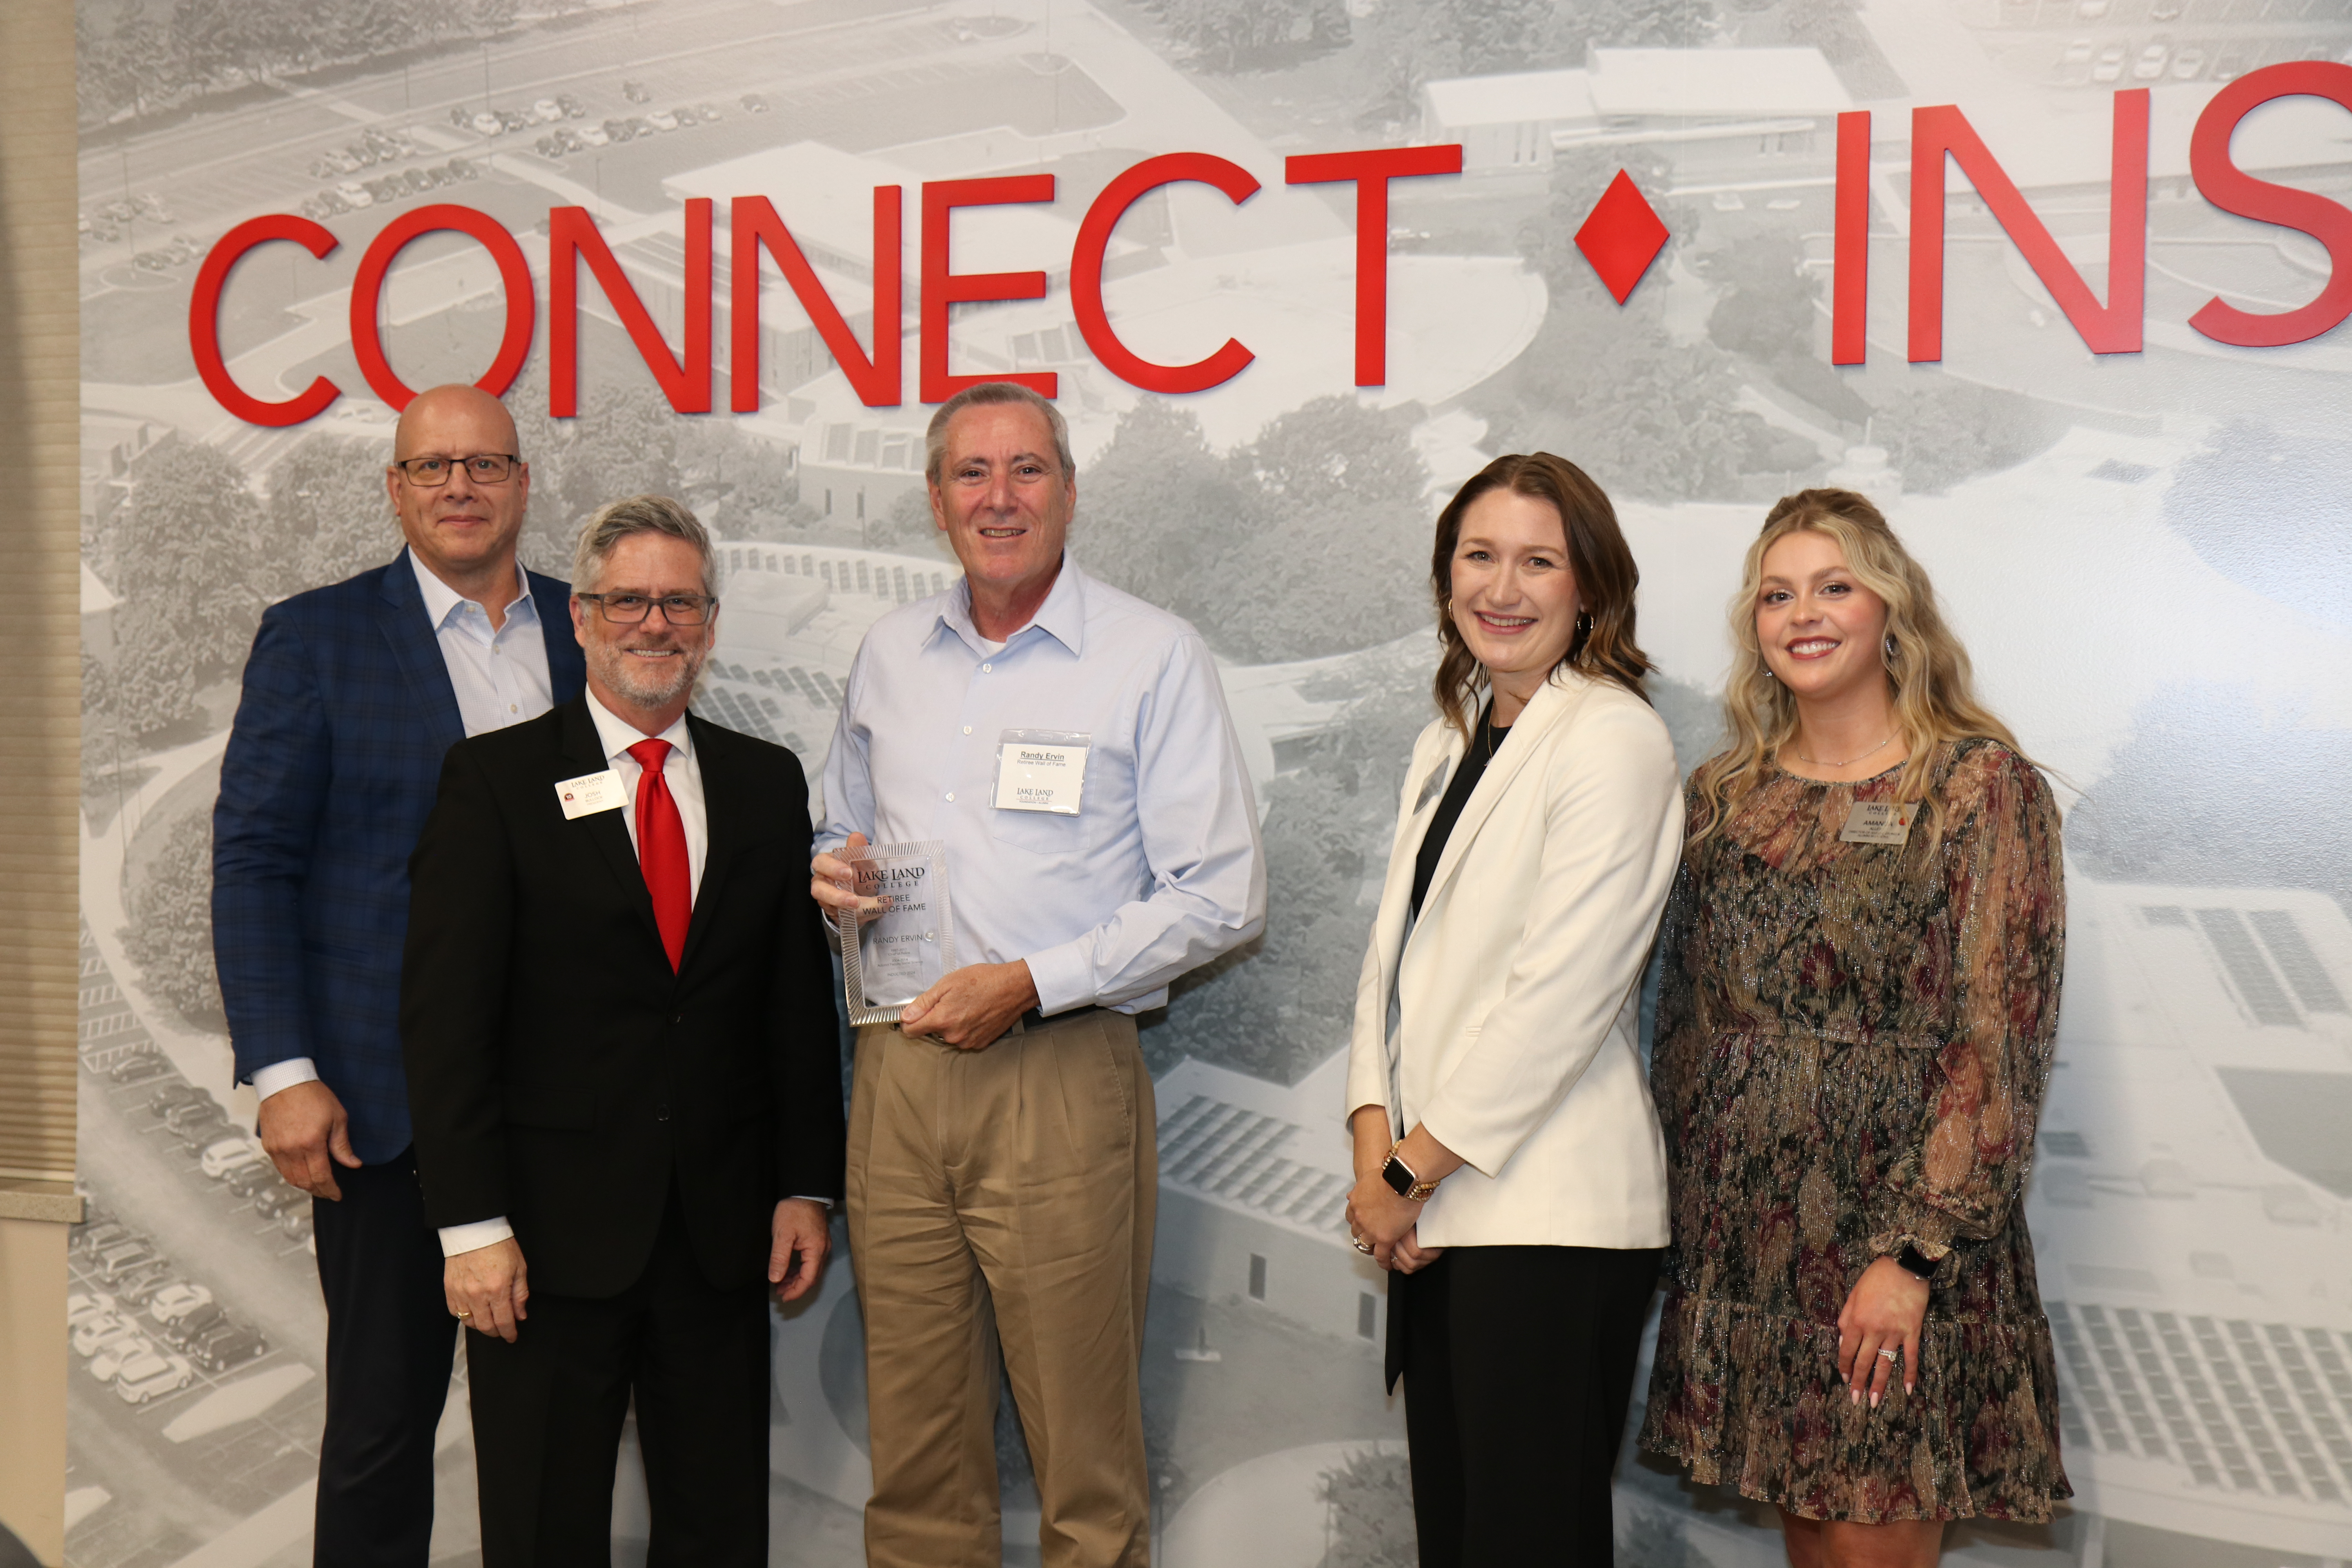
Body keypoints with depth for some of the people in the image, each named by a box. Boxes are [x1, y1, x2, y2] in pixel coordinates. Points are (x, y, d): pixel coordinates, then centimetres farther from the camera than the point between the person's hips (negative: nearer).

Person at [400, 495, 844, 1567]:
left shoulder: (769, 784, 9)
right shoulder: (496, 779, -2)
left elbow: (800, 1003, 10)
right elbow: (444, 1014, -7)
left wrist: (806, 1187, 5)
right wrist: (471, 1224, -12)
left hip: (722, 1235, 3)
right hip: (552, 1235, -3)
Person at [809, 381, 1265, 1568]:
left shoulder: (1153, 658, -3)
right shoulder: (889, 654, 13)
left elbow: (1222, 897, -6)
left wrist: (1032, 983, -13)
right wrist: (830, 872, 2)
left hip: (1062, 1078, -4)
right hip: (898, 1071, 5)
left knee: (1085, 1451, 1)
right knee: (914, 1443, 10)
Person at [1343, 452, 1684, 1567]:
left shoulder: (1614, 738, -10)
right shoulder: (1449, 743, 16)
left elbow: (1560, 995, -16)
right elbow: (1396, 946, 13)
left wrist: (1408, 1174, -11)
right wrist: (1375, 1147, -2)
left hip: (1551, 1212, -7)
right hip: (1434, 1213, 7)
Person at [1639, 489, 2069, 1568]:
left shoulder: (1981, 784, -5)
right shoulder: (1723, 796, 9)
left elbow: (1999, 1040, -11)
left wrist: (1910, 1254, -17)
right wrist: (1685, 1214, 9)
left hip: (1897, 1240, -4)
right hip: (1739, 1236, 5)